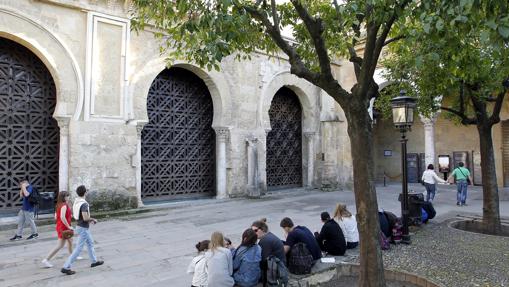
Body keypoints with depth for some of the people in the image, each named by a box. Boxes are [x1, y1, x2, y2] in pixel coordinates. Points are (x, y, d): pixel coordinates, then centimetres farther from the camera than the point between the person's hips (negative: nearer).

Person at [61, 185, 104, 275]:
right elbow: (85, 218, -31)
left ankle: (94, 261, 34)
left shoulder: (76, 202, 4)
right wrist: (93, 219, -10)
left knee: (90, 243, 22)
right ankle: (66, 267, 3)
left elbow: (74, 215, 15)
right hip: (83, 228, -10)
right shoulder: (84, 204, -25)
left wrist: (90, 219, 15)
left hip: (81, 227, 10)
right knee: (79, 248, -2)